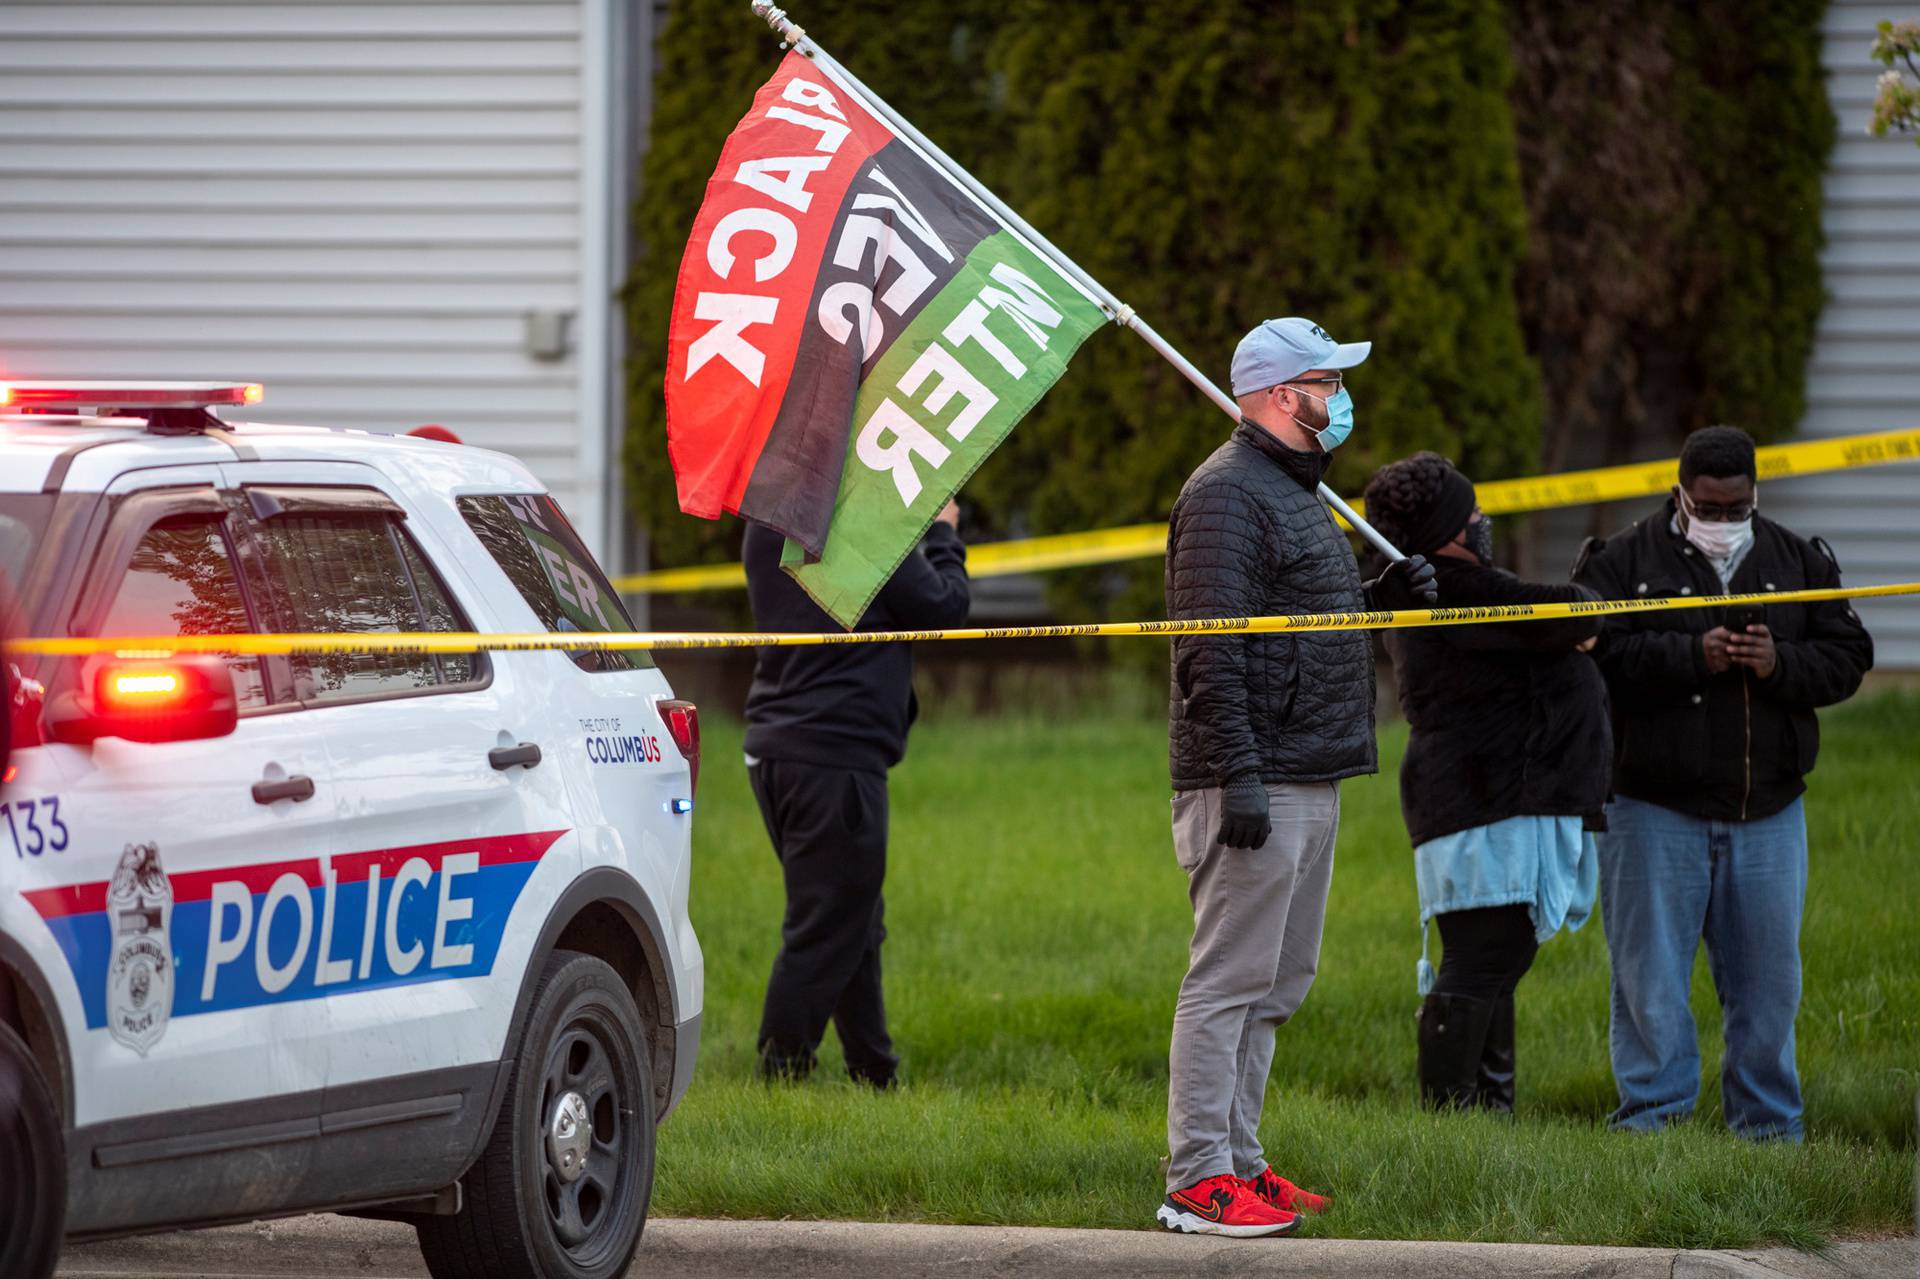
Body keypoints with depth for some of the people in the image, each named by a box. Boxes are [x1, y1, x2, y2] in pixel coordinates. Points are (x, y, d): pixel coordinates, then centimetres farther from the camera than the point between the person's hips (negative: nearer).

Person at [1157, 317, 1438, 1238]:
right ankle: (1197, 1180, -9)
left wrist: (1384, 596, 11)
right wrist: (1238, 775, -25)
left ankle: (1235, 1162, 20)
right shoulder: (1226, 494, -12)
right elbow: (1210, 649, -19)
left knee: (1275, 985, 13)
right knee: (1229, 980, -10)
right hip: (1255, 783, -10)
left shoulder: (1296, 490, 21)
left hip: (1311, 782, 10)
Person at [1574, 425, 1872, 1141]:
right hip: (1654, 806, -3)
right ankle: (1654, 1111, 8)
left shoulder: (1798, 563, 11)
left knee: (1767, 972, 6)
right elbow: (1599, 651, -14)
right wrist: (1691, 656, -22)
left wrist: (1780, 664, -13)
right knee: (1650, 972, -1)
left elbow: (1848, 657, 6)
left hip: (1767, 808, 3)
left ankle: (1768, 1122, 16)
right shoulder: (1626, 562, 0)